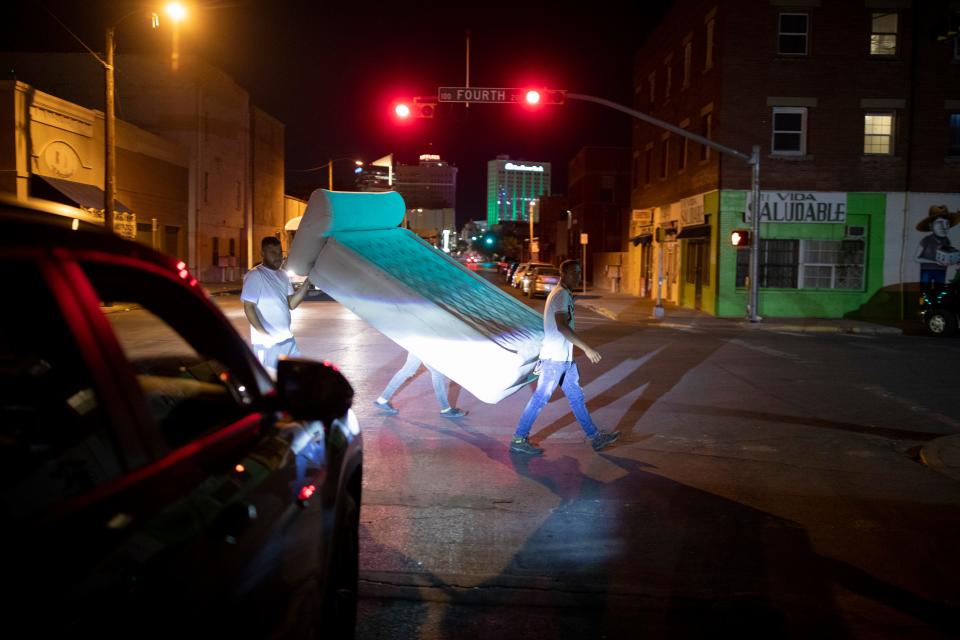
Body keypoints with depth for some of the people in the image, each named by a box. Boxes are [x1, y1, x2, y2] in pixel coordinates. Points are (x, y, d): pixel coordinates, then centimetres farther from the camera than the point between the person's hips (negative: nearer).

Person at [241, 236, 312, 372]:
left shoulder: (282, 275, 13)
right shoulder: (254, 275, -10)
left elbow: (291, 304, 8)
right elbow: (248, 308, -15)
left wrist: (307, 282, -5)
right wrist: (264, 334, -21)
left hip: (287, 338, 8)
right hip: (267, 342, -7)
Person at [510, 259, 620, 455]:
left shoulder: (563, 294, 17)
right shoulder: (562, 294, -15)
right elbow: (562, 326, -26)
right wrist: (587, 348, -26)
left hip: (564, 358, 10)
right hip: (555, 358, -10)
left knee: (577, 397, 12)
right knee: (540, 399, -4)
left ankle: (595, 437, 18)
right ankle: (519, 439, 5)